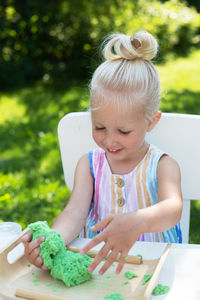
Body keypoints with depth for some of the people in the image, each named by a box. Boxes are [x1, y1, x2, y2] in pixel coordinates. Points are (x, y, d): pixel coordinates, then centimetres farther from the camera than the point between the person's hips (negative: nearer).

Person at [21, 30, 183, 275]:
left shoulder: (162, 166, -6)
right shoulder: (89, 165, 3)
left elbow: (173, 208, -24)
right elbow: (75, 211, -11)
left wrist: (136, 222, -47)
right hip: (95, 266, 3)